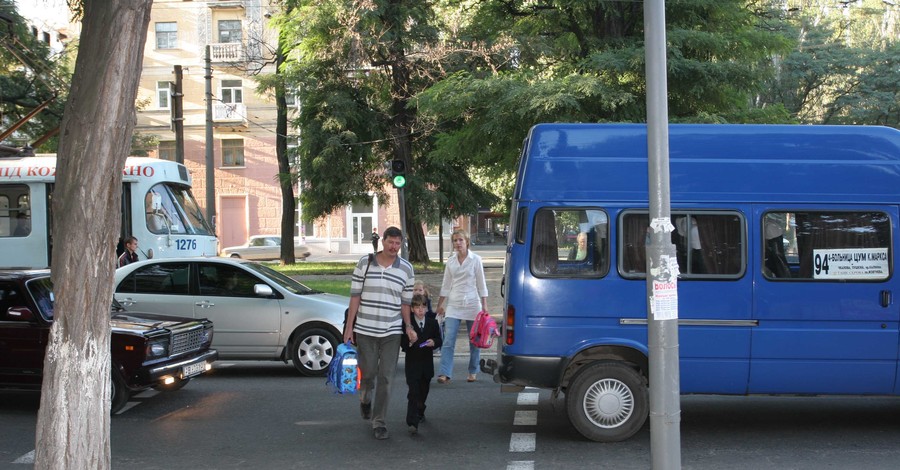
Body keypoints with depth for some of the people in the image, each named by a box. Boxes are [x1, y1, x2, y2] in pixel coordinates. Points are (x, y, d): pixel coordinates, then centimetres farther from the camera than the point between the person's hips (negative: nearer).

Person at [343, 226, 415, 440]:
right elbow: (355, 296, 1)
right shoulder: (364, 263, -1)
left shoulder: (406, 269, 2)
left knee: (385, 378, 0)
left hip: (392, 332, 0)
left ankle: (378, 422, 9)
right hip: (365, 329, 0)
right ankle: (365, 399, 41)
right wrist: (349, 327, -1)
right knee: (368, 372, 8)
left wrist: (408, 327, -4)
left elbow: (405, 302, 7)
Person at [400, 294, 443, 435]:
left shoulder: (432, 323, 5)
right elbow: (402, 343, -4)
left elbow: (439, 340, 9)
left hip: (427, 363, 4)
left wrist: (434, 342, -13)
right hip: (412, 363, -4)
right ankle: (412, 423, -15)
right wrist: (409, 343, -24)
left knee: (424, 391, 17)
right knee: (413, 393, -11)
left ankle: (420, 412, 41)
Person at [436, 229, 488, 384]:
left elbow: (481, 284, 0)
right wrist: (440, 305, 16)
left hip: (472, 304, -2)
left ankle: (472, 372, 20)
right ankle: (445, 374, -14)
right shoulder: (450, 261, 7)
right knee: (448, 340, -10)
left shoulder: (475, 260, -1)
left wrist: (484, 305, -4)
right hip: (454, 304, 2)